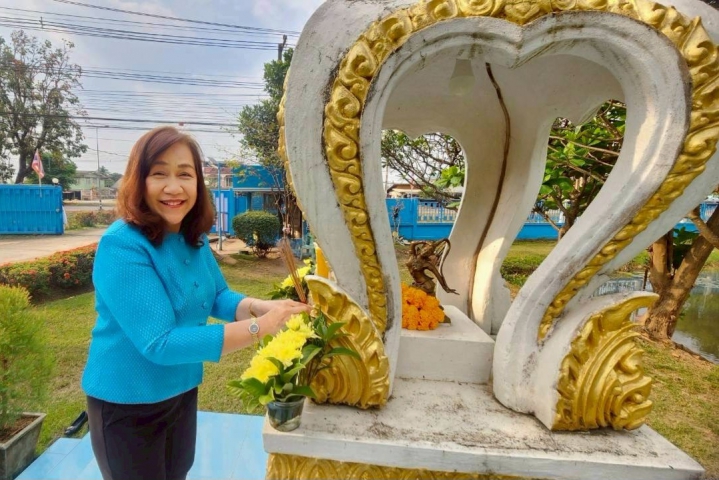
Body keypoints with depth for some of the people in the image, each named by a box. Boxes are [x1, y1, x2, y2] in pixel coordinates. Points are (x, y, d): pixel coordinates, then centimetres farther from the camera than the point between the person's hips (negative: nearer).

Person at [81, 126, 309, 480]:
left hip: (182, 391, 7)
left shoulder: (193, 238, -6)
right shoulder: (122, 245, -29)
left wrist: (260, 307, -22)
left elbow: (219, 297, 0)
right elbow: (160, 343, -33)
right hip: (126, 404, -7)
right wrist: (260, 327, -35)